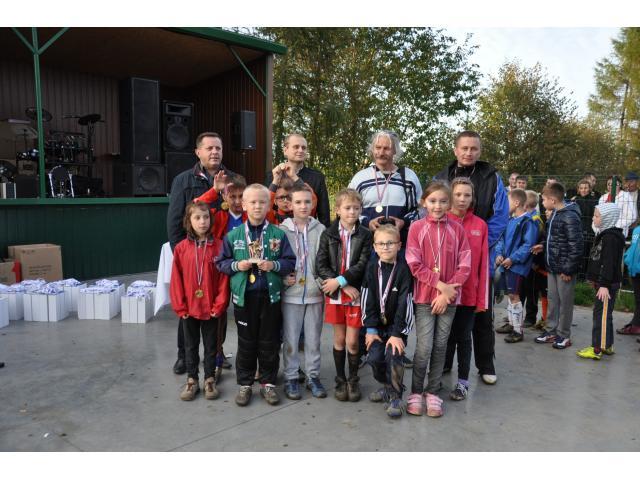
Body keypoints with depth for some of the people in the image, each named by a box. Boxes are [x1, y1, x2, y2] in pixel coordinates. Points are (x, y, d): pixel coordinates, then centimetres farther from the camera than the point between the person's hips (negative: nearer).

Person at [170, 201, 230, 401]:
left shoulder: (219, 246, -8)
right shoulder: (181, 248, -4)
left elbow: (223, 277, -7)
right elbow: (176, 279, -2)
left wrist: (219, 305, -10)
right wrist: (180, 307, -5)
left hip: (212, 308, -1)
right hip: (189, 308, 1)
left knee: (211, 345, 13)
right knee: (191, 346, 16)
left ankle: (210, 380, 28)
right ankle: (191, 381, 30)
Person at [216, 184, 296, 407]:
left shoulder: (278, 234, -1)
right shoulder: (233, 235, 0)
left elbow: (290, 262, 0)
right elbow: (221, 262, 6)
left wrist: (274, 265, -16)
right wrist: (237, 265, -11)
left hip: (270, 295, 0)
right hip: (243, 296, 0)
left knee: (269, 343, 10)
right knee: (246, 343, 12)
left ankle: (268, 382, 27)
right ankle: (245, 384, 27)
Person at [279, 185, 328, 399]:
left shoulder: (320, 230, 0)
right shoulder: (282, 230, -2)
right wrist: (283, 279, -10)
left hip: (315, 293, 1)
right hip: (290, 293, -1)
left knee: (313, 338, 12)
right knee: (290, 339, 7)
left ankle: (313, 376, 27)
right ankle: (291, 377, 23)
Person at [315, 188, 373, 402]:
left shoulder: (365, 235, -2)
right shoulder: (328, 234, 0)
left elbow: (362, 264, -11)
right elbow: (320, 265, -6)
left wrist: (340, 280, -19)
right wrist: (345, 287, -14)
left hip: (356, 294, -1)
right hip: (335, 294, 1)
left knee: (352, 341, 4)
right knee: (339, 339, 11)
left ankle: (353, 380, 26)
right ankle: (340, 380, 28)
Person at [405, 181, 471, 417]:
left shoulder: (457, 229, 2)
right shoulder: (417, 227, -3)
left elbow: (464, 266, -1)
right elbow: (414, 264, -8)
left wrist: (448, 292, -10)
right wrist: (440, 284, -13)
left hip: (449, 297, 2)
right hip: (424, 296, -2)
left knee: (440, 346, 9)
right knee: (424, 347, -3)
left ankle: (432, 392, 23)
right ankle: (416, 392, 16)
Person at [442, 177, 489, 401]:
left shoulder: (480, 226, 0)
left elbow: (483, 263, 0)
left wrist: (482, 297, -1)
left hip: (469, 292, 1)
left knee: (463, 337, 11)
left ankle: (463, 381, 23)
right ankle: (443, 370, 31)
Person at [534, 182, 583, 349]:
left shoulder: (570, 217, -19)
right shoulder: (555, 214, 9)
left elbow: (575, 245, -21)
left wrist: (569, 269, -20)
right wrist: (544, 246, 8)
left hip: (564, 268, -8)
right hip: (552, 266, 8)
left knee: (565, 302, 6)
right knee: (552, 299, 15)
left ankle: (564, 335, 18)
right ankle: (551, 331, 26)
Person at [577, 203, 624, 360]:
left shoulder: (611, 237, -18)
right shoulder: (604, 235, 15)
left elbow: (609, 263, -24)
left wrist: (604, 285, -26)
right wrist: (596, 281, 24)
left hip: (608, 284, -10)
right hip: (602, 282, 10)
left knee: (601, 313, -7)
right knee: (604, 313, 16)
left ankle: (597, 349, -2)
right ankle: (607, 345, 26)